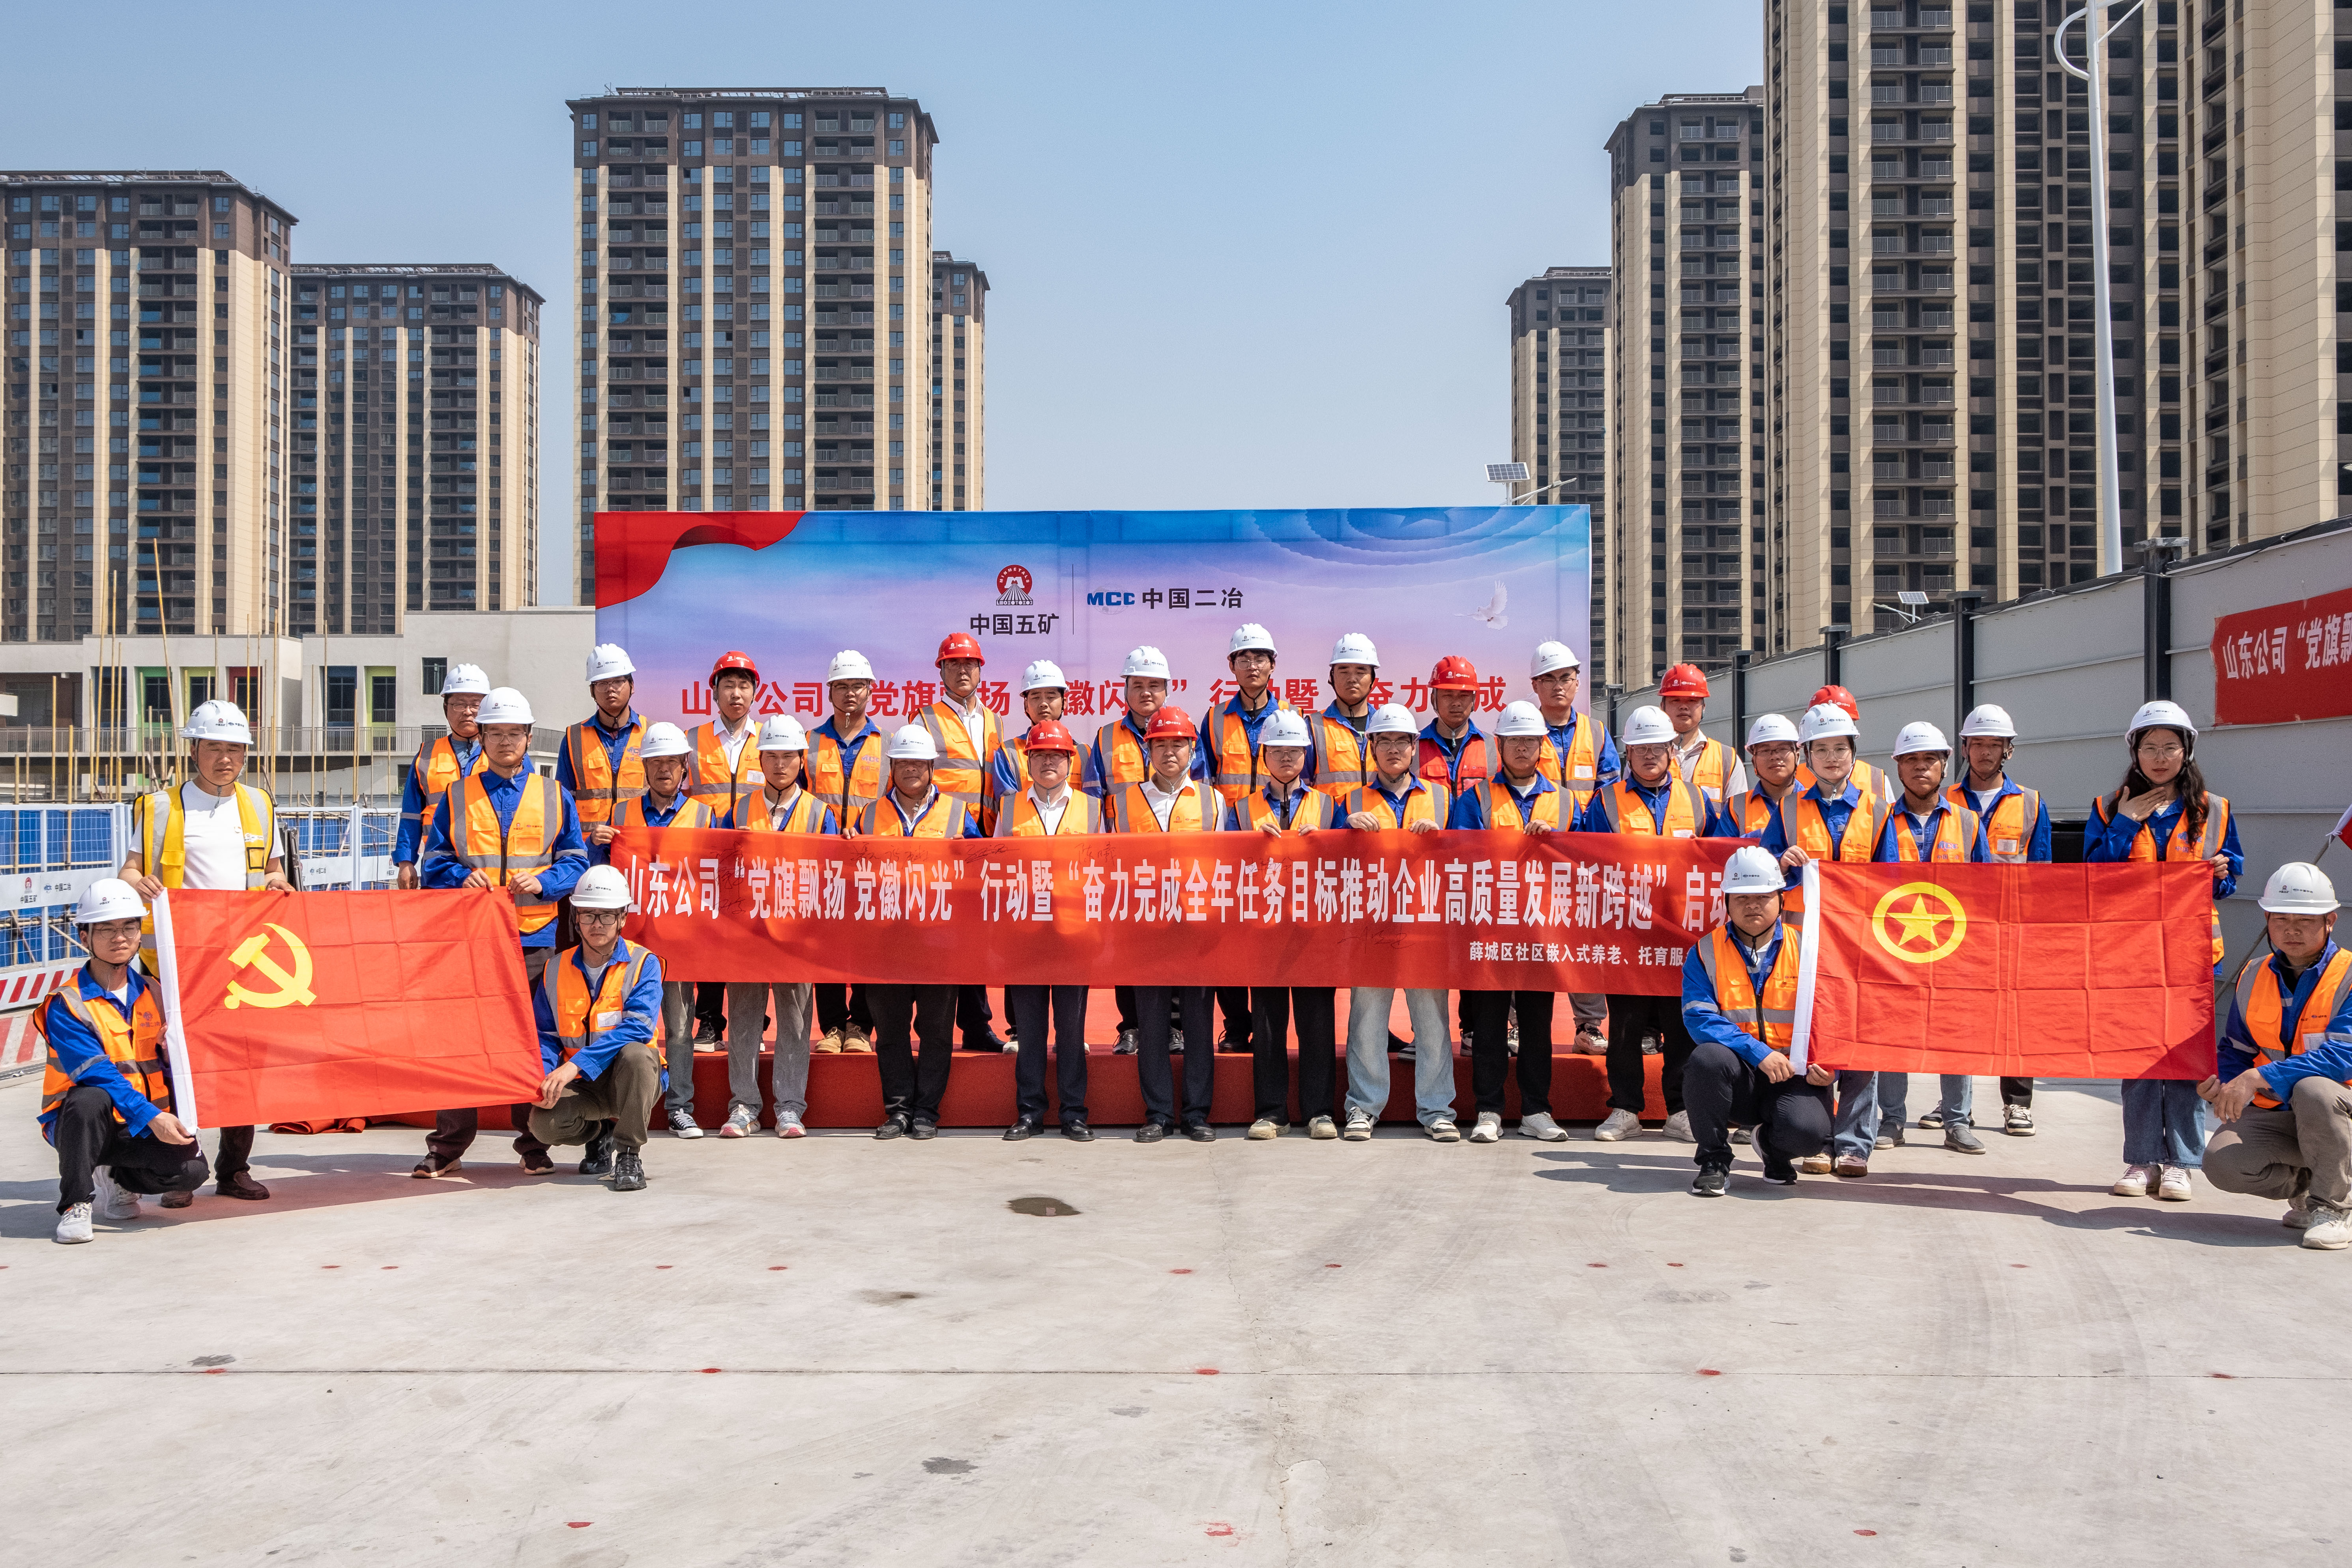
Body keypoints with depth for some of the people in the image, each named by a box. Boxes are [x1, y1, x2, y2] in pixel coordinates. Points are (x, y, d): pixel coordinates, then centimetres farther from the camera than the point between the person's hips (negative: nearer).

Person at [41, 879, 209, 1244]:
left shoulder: (153, 994, 5)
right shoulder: (66, 1005, -11)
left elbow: (175, 1066, 9)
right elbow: (97, 1073, -24)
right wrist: (151, 1116, -36)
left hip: (145, 1128, 4)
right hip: (81, 1124, -4)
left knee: (192, 1170, -22)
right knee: (89, 1100, -37)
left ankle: (115, 1178, 10)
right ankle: (76, 1203, -17)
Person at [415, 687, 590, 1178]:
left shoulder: (554, 796, 9)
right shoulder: (458, 796, 10)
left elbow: (576, 860, 7)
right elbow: (434, 861, 10)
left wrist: (543, 882, -11)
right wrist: (462, 877, -11)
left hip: (533, 934, 0)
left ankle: (534, 1143, 14)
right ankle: (448, 1146, 9)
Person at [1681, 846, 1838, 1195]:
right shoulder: (1706, 952, 1)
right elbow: (1698, 1017, -12)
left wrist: (1827, 1063, -17)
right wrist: (1758, 1052, -24)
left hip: (1794, 1076, 0)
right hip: (1736, 1077, 0)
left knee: (1807, 1131, -31)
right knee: (1708, 1057, -35)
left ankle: (1773, 1147, 12)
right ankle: (1713, 1160, -10)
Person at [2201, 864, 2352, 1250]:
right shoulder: (2252, 979, 6)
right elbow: (2236, 1052, 16)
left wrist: (2259, 1078, -33)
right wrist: (2223, 1087, -7)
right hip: (2275, 1116, 4)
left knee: (2312, 1089, -39)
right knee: (2221, 1162, -24)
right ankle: (2307, 1188, 10)